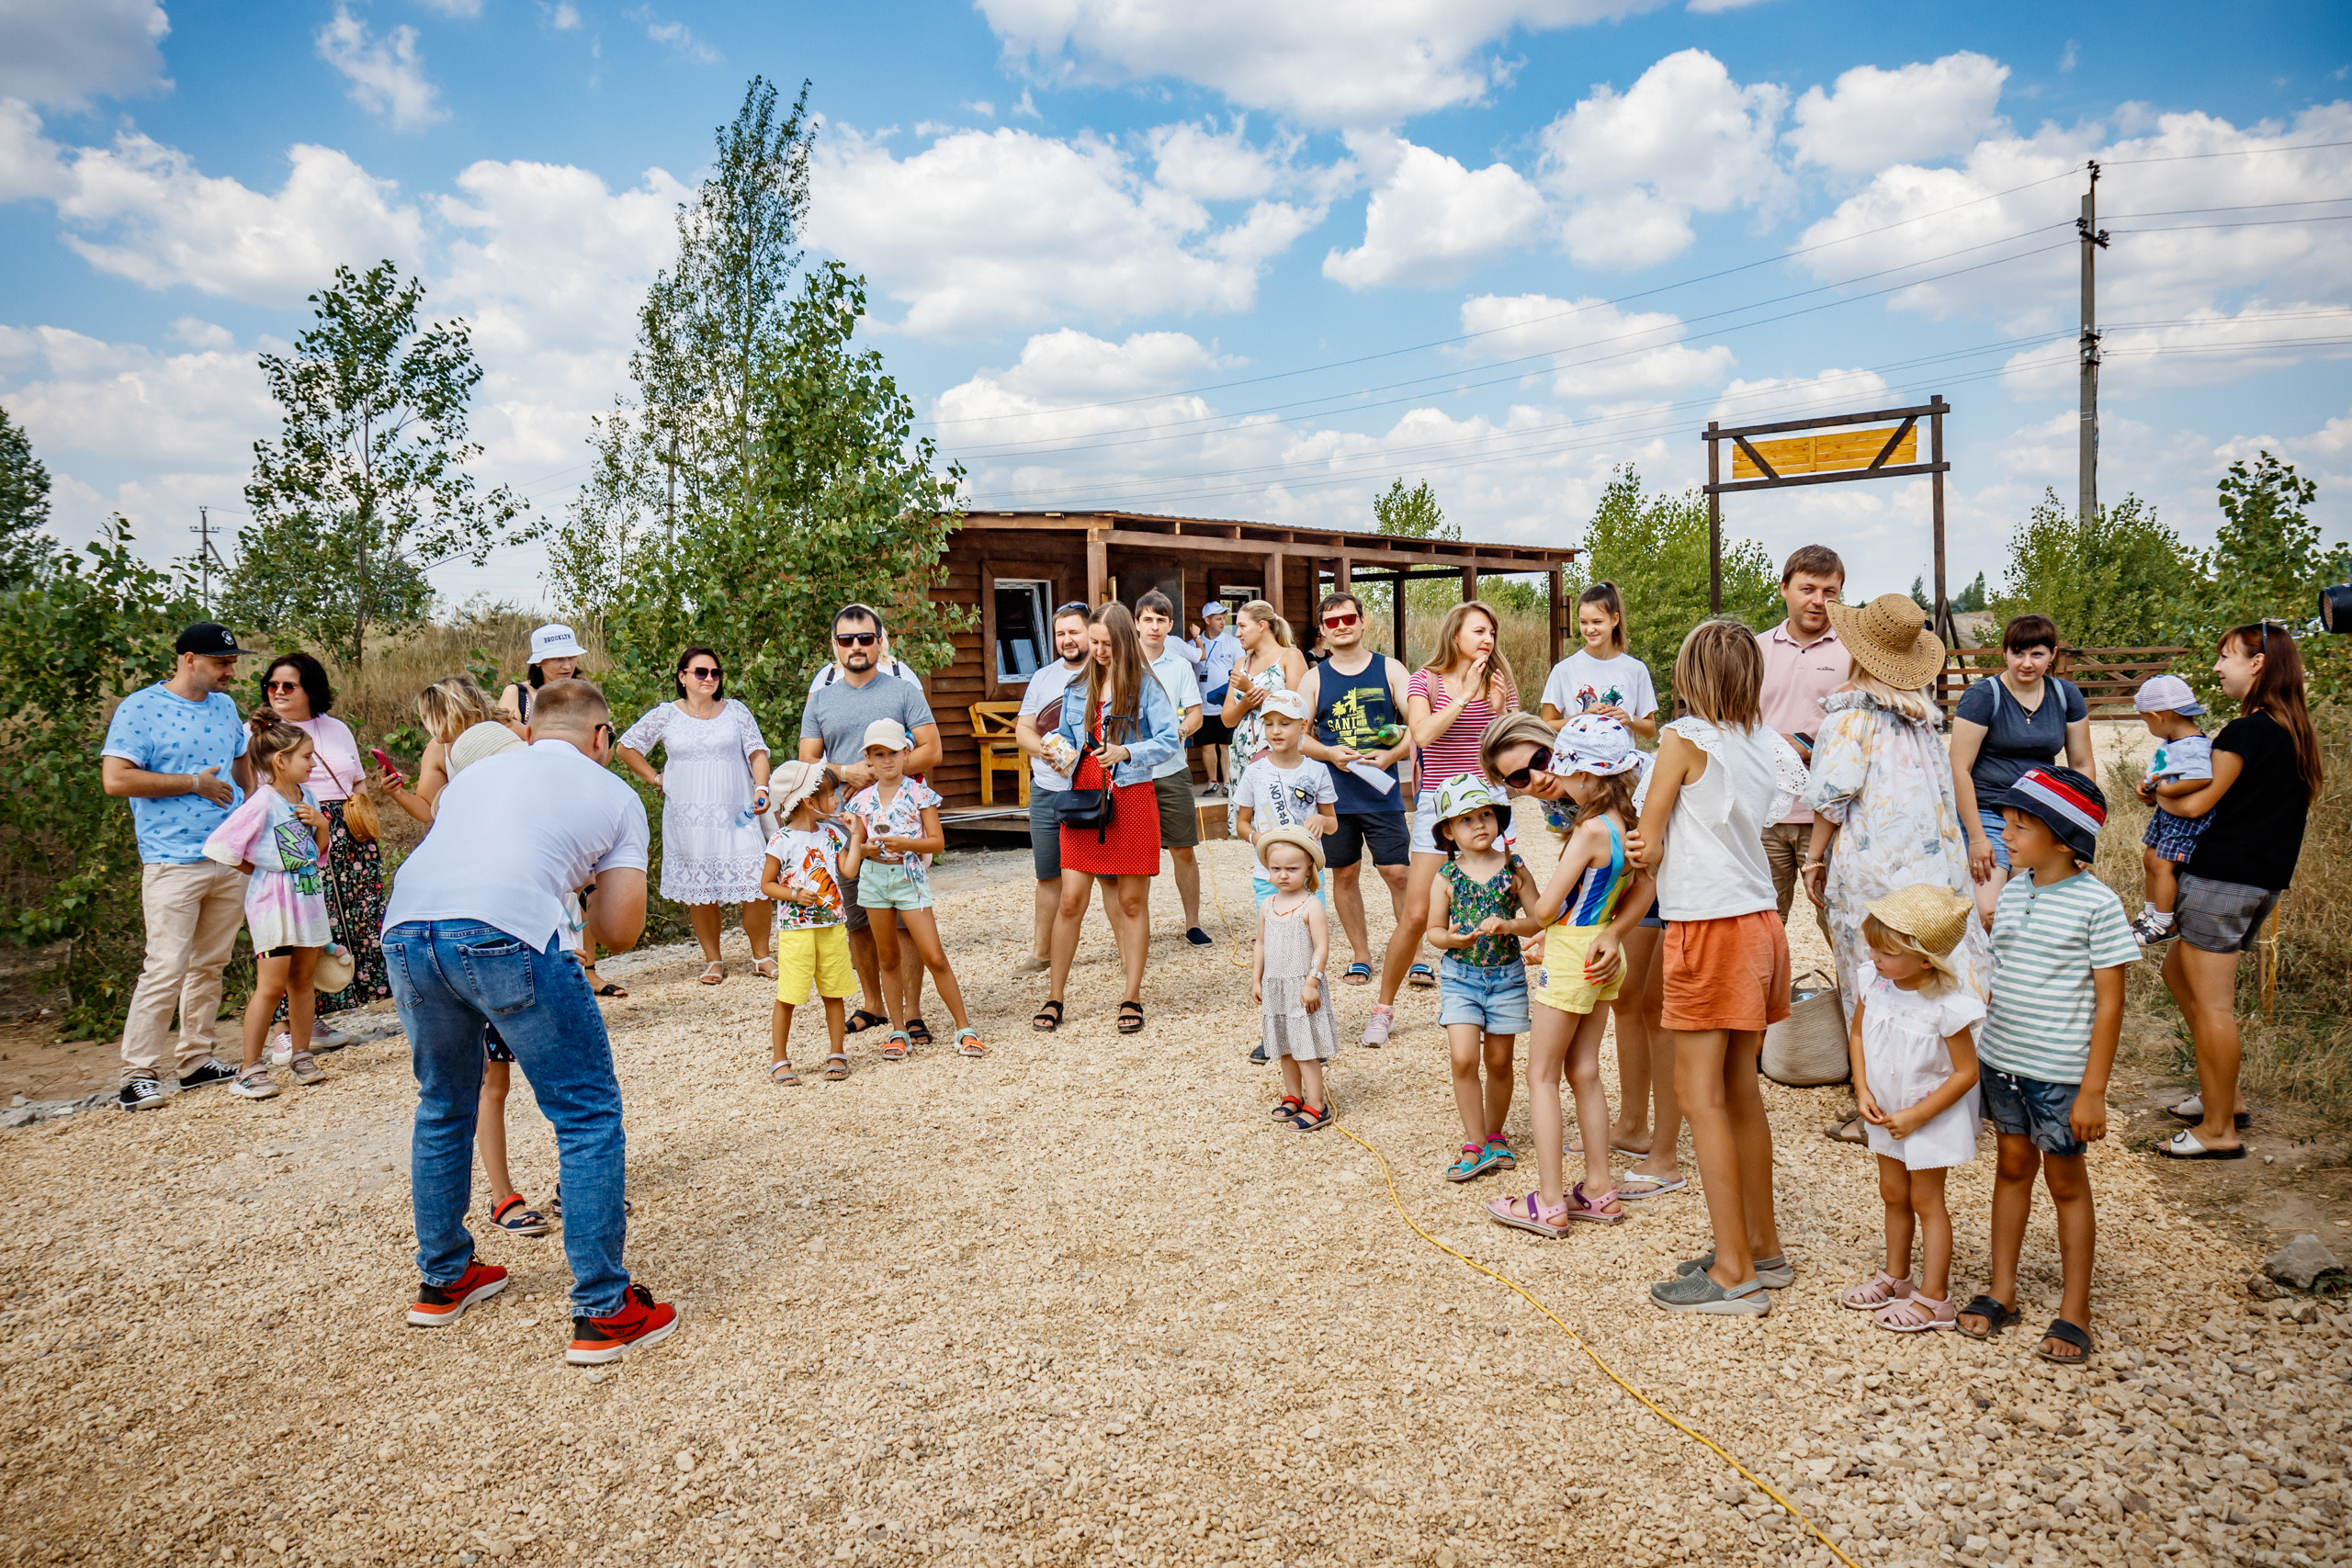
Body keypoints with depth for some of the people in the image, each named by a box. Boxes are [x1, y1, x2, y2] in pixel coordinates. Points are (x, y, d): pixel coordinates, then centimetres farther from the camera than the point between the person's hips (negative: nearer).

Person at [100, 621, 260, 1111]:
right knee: (166, 969, -9)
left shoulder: (224, 706, 14)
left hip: (232, 860, 7)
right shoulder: (140, 708, -7)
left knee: (210, 964, 12)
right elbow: (115, 779, -16)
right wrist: (195, 783, -12)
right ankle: (137, 1075, -1)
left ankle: (197, 1060, 21)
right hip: (174, 863, -6)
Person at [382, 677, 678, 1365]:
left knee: (444, 1106, 26)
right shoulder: (614, 794, 18)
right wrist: (579, 918, 36)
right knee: (589, 1115, 7)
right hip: (504, 934, -5)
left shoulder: (474, 773, 31)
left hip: (405, 926, 6)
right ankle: (603, 1313, 8)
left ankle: (443, 1280, 40)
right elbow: (621, 931, 14)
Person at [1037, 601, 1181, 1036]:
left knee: (1133, 901, 4)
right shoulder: (1078, 685, 11)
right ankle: (1054, 997, 11)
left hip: (1131, 797, -3)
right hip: (1083, 797, 3)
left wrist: (1126, 752, -22)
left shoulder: (1145, 685, -2)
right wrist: (1062, 751, -2)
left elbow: (1169, 740, -8)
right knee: (1071, 899, 0)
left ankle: (1132, 999, 15)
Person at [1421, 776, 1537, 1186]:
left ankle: (1495, 1136, 29)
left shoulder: (1513, 868, -3)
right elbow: (1433, 930, 1)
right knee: (1464, 1059, -10)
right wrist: (1451, 939, -20)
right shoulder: (1446, 877, -3)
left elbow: (1538, 921, -2)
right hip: (1459, 975, -1)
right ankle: (1475, 1144, 4)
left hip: (1506, 974, 1)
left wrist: (1507, 925, -20)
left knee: (1499, 1061, 9)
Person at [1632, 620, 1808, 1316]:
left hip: (1710, 930, -8)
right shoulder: (1763, 743, 7)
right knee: (1740, 1090, 15)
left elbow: (1648, 847, -8)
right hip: (1757, 924, 8)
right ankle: (1763, 1248, 25)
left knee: (1700, 1096, -3)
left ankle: (1734, 1275, 0)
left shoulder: (1686, 738, -11)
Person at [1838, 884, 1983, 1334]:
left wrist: (1916, 1116, -20)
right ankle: (1896, 1277, 34)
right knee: (1893, 1194, 18)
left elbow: (1966, 1073, -21)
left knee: (1926, 1200, 4)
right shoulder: (1877, 984, -10)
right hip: (1888, 1112, 6)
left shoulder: (1947, 1006, -27)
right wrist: (1863, 1091, -5)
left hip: (1931, 1116, -6)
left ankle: (1933, 1298, 16)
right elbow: (1857, 1034, 5)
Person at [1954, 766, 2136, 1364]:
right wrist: (1982, 1045, 15)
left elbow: (2108, 1002, -13)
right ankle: (2001, 1292, 26)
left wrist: (2093, 1091, -14)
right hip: (2001, 1060, 5)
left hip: (2060, 1071, -5)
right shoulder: (2012, 890, 4)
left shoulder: (2097, 904, -14)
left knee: (2067, 1181, 7)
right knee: (2013, 1165, 15)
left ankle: (2074, 1312, 21)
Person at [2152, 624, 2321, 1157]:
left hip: (2224, 878, -10)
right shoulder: (2291, 732, 12)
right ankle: (2224, 1095, 27)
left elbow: (2195, 804, -11)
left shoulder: (2245, 732, -16)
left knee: (2210, 1001, -3)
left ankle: (2219, 1130, 4)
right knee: (2178, 972, 21)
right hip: (2264, 879, 10)